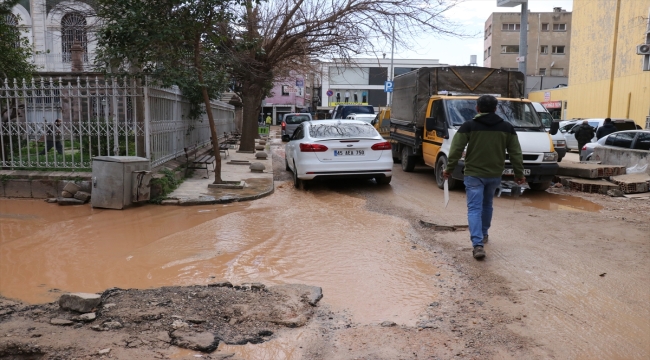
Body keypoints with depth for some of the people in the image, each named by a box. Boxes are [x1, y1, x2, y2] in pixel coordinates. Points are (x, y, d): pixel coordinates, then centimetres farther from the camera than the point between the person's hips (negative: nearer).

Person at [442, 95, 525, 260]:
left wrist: (449, 169, 2)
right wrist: (519, 173, 13)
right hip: (495, 175, 4)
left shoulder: (468, 126, -5)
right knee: (487, 205, 23)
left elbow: (456, 150, -7)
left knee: (474, 208, -4)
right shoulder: (507, 127, 5)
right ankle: (483, 235, 38)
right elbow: (515, 153, 6)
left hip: (474, 174, -3)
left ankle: (478, 244, -17)